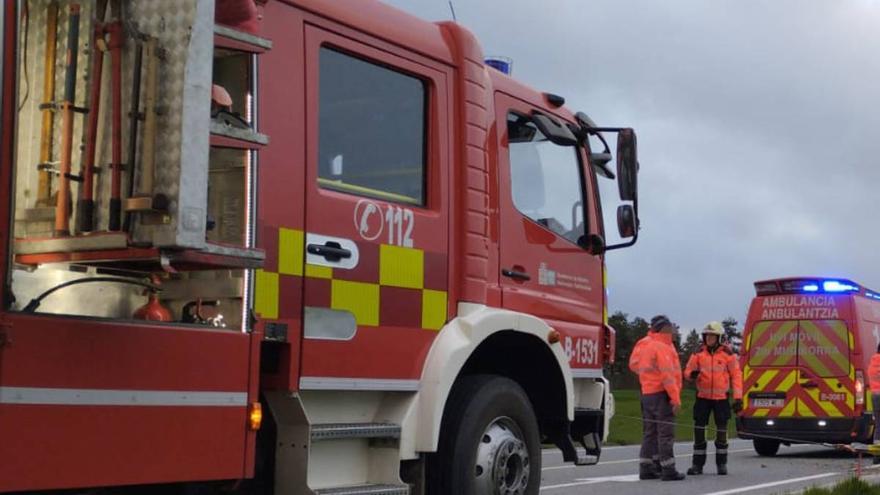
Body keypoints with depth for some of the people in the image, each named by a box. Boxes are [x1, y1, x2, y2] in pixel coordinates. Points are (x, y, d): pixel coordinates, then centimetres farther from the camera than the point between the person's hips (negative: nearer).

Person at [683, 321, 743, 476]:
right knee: (699, 431, 0)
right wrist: (692, 374, -20)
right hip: (703, 397, 2)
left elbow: (736, 375, -2)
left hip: (721, 398, -1)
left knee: (722, 432, 6)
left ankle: (721, 464, 19)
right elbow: (687, 372, 6)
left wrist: (738, 398, -7)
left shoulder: (727, 354, -5)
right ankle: (698, 464, 8)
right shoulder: (698, 353, 1)